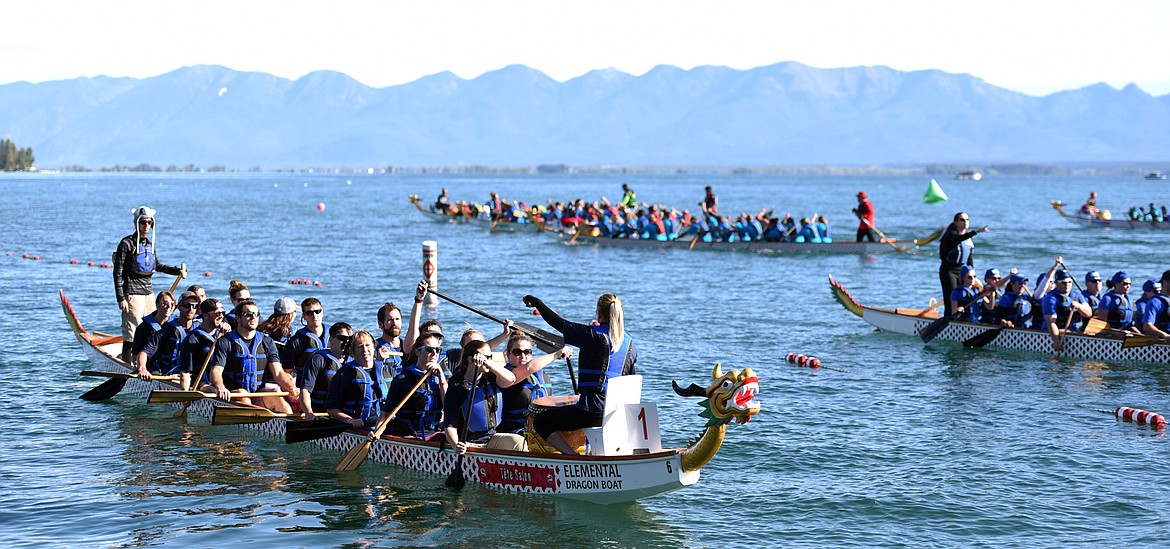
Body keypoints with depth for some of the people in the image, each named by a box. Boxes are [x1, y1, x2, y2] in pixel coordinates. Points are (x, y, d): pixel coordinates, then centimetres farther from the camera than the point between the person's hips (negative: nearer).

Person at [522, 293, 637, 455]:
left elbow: (560, 324, -3)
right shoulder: (629, 342, 9)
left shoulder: (592, 334, -9)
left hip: (592, 410, -7)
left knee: (541, 422, 7)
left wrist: (536, 302, 10)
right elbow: (633, 377, 15)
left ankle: (573, 456, -11)